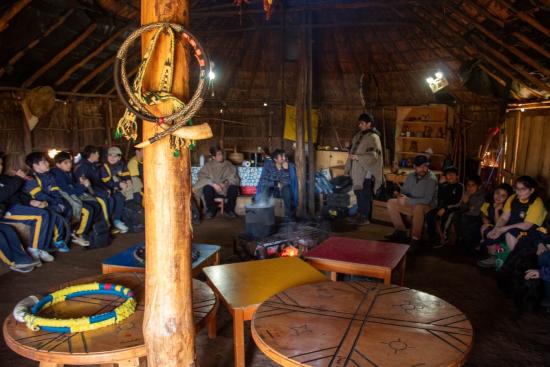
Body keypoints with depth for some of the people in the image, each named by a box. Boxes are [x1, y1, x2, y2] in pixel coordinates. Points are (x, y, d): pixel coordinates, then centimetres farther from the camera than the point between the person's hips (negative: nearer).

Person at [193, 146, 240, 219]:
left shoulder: (228, 165, 4)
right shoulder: (208, 165, 0)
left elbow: (234, 177, 0)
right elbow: (202, 177, -12)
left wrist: (227, 182, -22)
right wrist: (213, 184, -27)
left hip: (226, 190, 1)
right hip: (214, 190, -1)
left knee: (234, 187, -30)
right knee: (207, 188, -33)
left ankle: (229, 210, -9)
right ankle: (211, 210, -11)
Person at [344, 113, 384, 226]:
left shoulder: (373, 137, -13)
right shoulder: (358, 135, 12)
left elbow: (373, 156, -23)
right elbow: (352, 152, 17)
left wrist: (357, 157, -24)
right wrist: (347, 169, 15)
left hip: (367, 172, -8)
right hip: (357, 171, 8)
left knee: (365, 195, 0)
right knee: (358, 193, 15)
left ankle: (365, 217, 11)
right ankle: (360, 214, 27)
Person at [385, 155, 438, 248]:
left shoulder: (431, 179, -16)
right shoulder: (410, 176, 4)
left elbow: (427, 200, -24)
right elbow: (404, 191, 12)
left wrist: (407, 200, -27)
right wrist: (400, 195, -13)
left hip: (428, 207, -7)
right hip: (412, 205, 7)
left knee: (418, 207, -41)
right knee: (391, 203, -8)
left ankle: (415, 239, -31)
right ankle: (401, 231, 0)